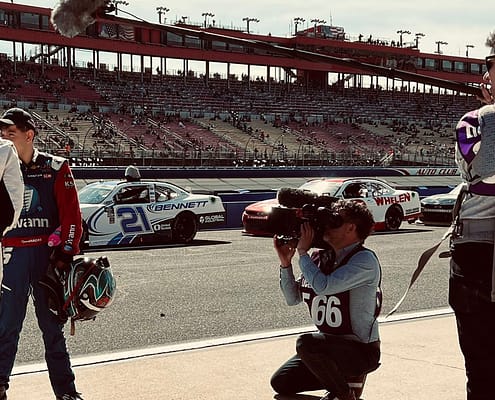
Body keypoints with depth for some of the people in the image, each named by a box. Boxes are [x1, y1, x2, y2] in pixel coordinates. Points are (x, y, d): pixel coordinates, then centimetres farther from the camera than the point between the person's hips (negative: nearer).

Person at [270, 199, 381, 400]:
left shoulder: (365, 260, -18)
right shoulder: (320, 258, 3)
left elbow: (323, 286, -31)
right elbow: (293, 298, 8)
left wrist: (302, 251, -19)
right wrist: (285, 263, -6)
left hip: (361, 351, -8)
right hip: (331, 344, 8)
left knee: (306, 343, -33)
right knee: (280, 383, 3)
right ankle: (342, 377, 18)